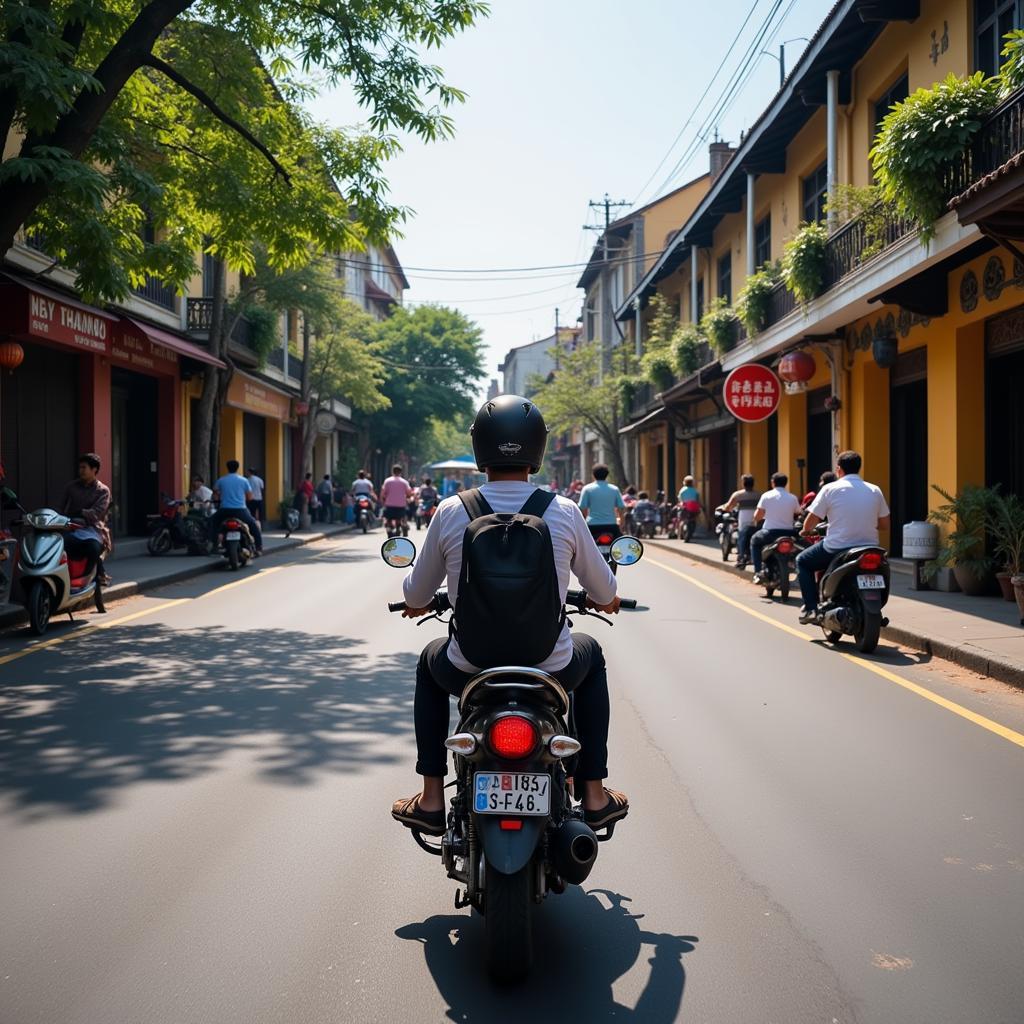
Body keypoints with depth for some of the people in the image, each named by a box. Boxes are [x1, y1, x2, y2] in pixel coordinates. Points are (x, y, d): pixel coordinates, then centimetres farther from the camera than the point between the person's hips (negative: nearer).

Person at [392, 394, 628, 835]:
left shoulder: (450, 511, -8)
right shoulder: (564, 512, -8)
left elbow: (415, 597, 5)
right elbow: (605, 594, 5)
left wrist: (416, 600, 30)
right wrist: (604, 599, 29)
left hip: (470, 672, 0)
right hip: (550, 670, 0)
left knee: (430, 661, 34)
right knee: (591, 656, 33)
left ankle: (431, 798, 29)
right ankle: (595, 794, 29)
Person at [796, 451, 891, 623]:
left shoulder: (830, 489, -5)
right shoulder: (875, 491, 6)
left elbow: (810, 523, -5)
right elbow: (884, 525, 11)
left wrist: (807, 531, 18)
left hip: (837, 548, -4)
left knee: (802, 561, 20)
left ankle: (811, 608, 5)